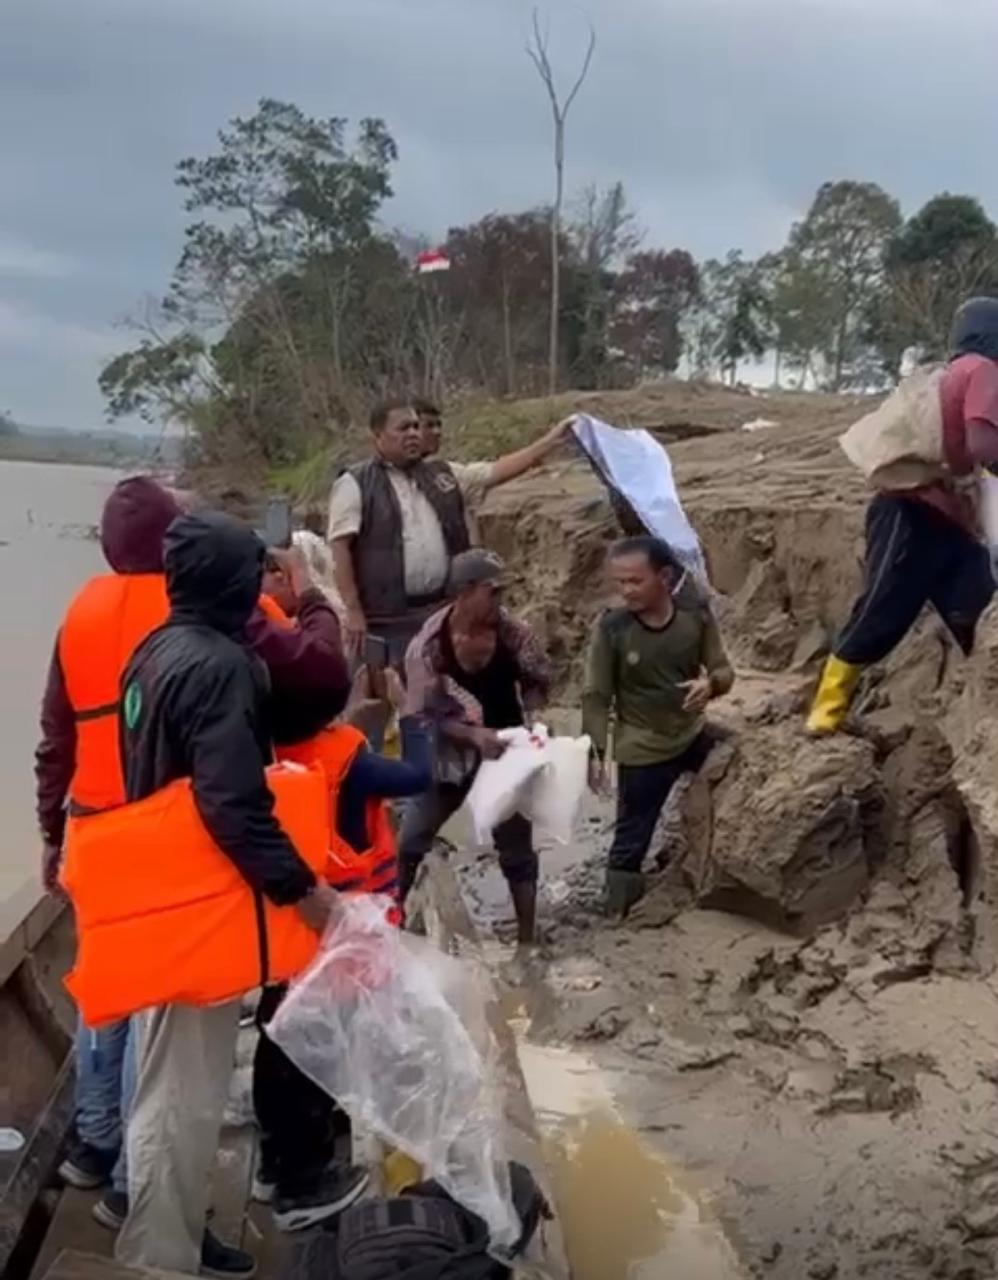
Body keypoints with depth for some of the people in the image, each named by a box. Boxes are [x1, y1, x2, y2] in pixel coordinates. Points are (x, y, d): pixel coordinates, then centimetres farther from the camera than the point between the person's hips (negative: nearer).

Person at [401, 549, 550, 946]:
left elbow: (537, 680, 1)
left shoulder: (512, 632, -16)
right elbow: (425, 716, -17)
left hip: (505, 751, 1)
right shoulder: (429, 644, -21)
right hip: (450, 754, -1)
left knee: (516, 847, 10)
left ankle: (527, 938, 24)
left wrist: (532, 714, -17)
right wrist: (472, 735, -30)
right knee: (409, 843, 3)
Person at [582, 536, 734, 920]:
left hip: (694, 736, 4)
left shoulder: (696, 616, -13)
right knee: (630, 841, 4)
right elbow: (596, 697, -14)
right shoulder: (611, 628, -20)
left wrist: (711, 684, -28)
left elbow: (724, 670, -4)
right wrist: (595, 752, -21)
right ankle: (618, 917, 19)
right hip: (642, 752, -4)